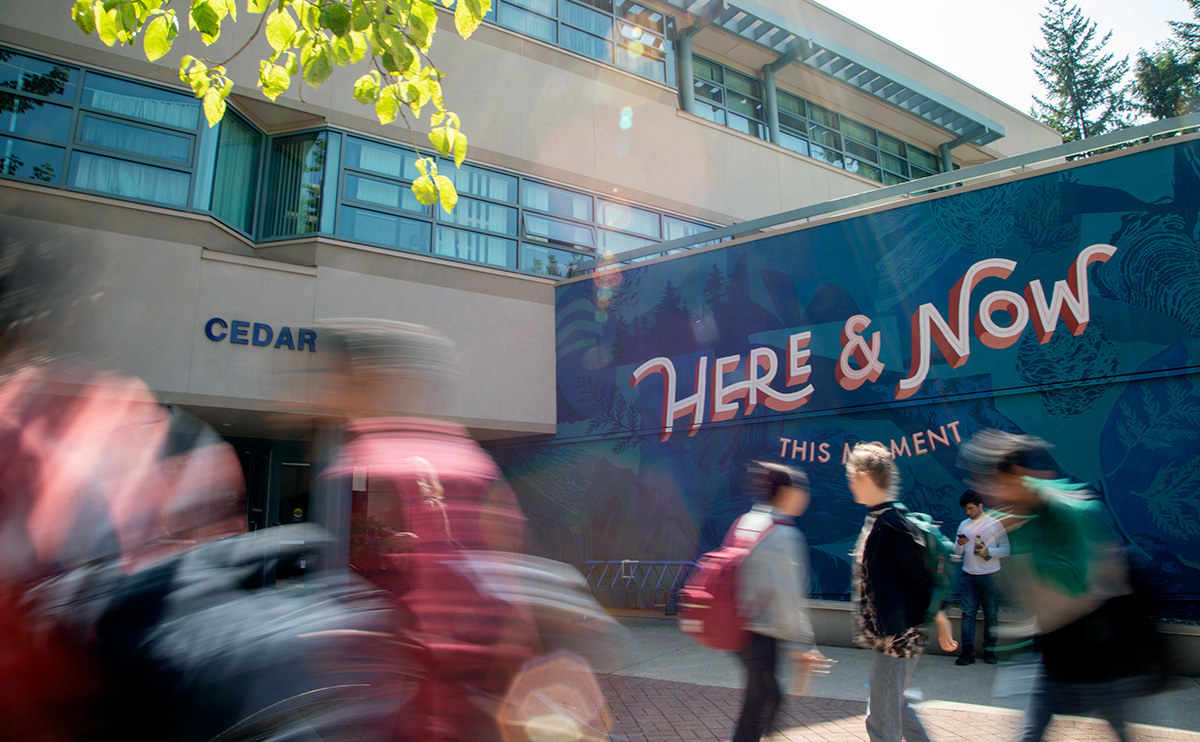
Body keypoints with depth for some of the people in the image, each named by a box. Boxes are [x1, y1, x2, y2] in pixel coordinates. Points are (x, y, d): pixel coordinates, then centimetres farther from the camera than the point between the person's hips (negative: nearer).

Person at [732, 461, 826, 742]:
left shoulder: (744, 522, 7)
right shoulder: (783, 534, -17)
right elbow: (788, 596, -17)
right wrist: (802, 646, -11)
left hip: (739, 630, 8)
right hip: (761, 634, -8)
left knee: (769, 693, 21)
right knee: (759, 702, 4)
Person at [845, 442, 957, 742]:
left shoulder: (888, 523, -21)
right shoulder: (878, 518, 9)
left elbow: (921, 576, -18)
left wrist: (939, 619, -10)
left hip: (897, 637, -10)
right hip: (896, 635, 10)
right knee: (895, 706, 23)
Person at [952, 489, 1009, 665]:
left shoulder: (995, 524, 1)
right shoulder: (964, 525, 13)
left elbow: (1005, 550, -2)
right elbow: (957, 552, 14)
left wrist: (988, 552, -18)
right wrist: (960, 545, -8)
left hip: (989, 576, -3)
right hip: (968, 576, 3)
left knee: (991, 614, 4)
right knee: (968, 613, -2)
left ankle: (989, 651, 16)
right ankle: (967, 652, -1)